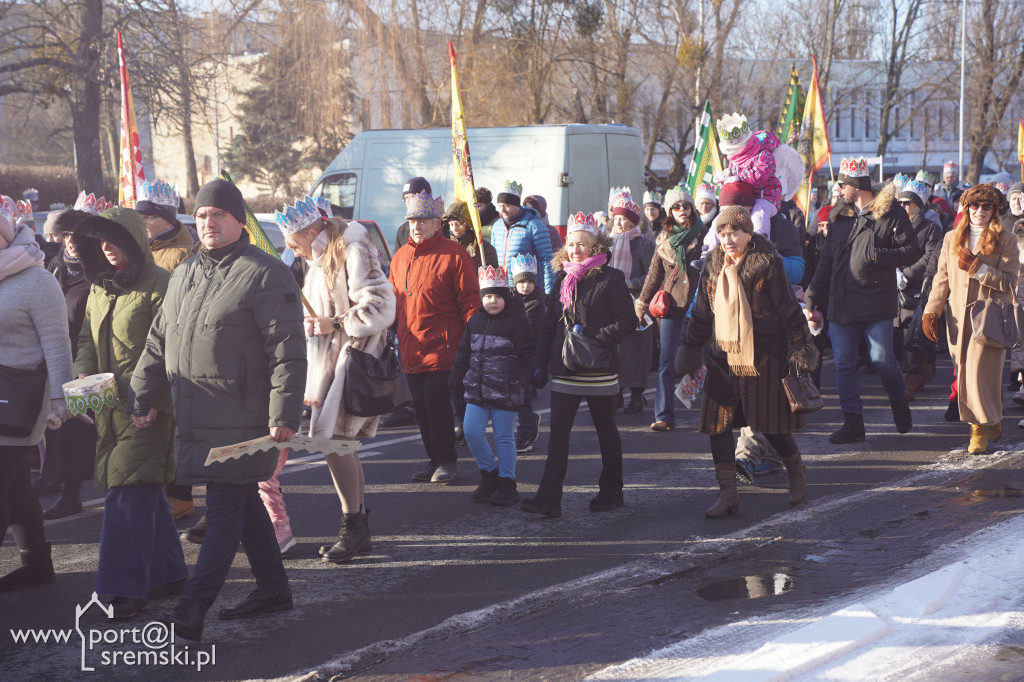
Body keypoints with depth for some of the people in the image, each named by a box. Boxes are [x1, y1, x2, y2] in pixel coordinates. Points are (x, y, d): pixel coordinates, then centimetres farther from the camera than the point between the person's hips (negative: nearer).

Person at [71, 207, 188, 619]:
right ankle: (169, 572, 25)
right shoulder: (99, 287, 15)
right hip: (109, 409, 8)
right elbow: (87, 338, 19)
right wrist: (84, 373, 0)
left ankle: (126, 587, -6)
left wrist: (129, 386, -21)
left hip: (147, 406, -8)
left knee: (129, 491, -10)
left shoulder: (159, 285, -10)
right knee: (145, 490, 14)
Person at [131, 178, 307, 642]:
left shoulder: (265, 274, -8)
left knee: (225, 508, -7)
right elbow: (158, 342, 21)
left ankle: (192, 609, -10)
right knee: (244, 502, 16)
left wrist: (284, 413, -18)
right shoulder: (184, 276, 16)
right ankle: (273, 588, 27)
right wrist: (144, 398, 15)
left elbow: (288, 351, -13)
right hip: (195, 416, 8)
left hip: (241, 418, -8)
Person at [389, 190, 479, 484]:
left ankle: (447, 460, 5)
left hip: (441, 346, -6)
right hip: (410, 347, 6)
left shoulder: (453, 255, -5)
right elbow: (394, 300, 22)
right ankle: (434, 458, 21)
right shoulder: (400, 257, 14)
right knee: (421, 404, 9)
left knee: (436, 399, -9)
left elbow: (470, 301, -6)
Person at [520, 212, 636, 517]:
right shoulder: (562, 280, 11)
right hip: (564, 371, 4)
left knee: (606, 430, 11)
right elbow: (549, 325, 15)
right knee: (558, 432, -4)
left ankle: (611, 492, 25)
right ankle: (549, 498, -8)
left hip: (598, 370, -4)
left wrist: (594, 336, -20)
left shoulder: (610, 279, -6)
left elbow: (628, 321, -11)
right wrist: (540, 363, 10)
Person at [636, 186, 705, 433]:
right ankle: (664, 416, 0)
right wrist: (643, 301, 17)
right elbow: (655, 273, 19)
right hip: (671, 302, 2)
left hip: (697, 301, -2)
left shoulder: (702, 235, 3)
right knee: (666, 360, -3)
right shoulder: (664, 238, 11)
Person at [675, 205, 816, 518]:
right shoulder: (712, 270, 10)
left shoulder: (767, 264, -6)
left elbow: (789, 310, -5)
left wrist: (800, 349, -7)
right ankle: (727, 494, 6)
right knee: (717, 423, -1)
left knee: (771, 424, 1)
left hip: (764, 358, -5)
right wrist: (690, 352, 17)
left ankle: (797, 473, 29)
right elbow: (701, 316, 18)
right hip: (724, 358, 5)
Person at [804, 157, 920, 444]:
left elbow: (912, 253, -6)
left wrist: (878, 255, -20)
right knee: (844, 364, 2)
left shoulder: (891, 214, -2)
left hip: (876, 302, -5)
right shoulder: (838, 216, 15)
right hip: (841, 303, 5)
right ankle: (853, 421, 8)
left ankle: (899, 402, 26)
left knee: (882, 361, -3)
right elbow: (826, 261, 16)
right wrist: (812, 300, 11)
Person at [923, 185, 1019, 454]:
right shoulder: (951, 239, 14)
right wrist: (931, 312, 4)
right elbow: (942, 279, 13)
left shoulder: (1006, 241, 1)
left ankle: (982, 427, 5)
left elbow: (1009, 282, -8)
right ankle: (990, 423, 17)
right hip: (958, 318, 4)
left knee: (981, 374, -10)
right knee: (965, 374, 3)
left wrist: (977, 268, -15)